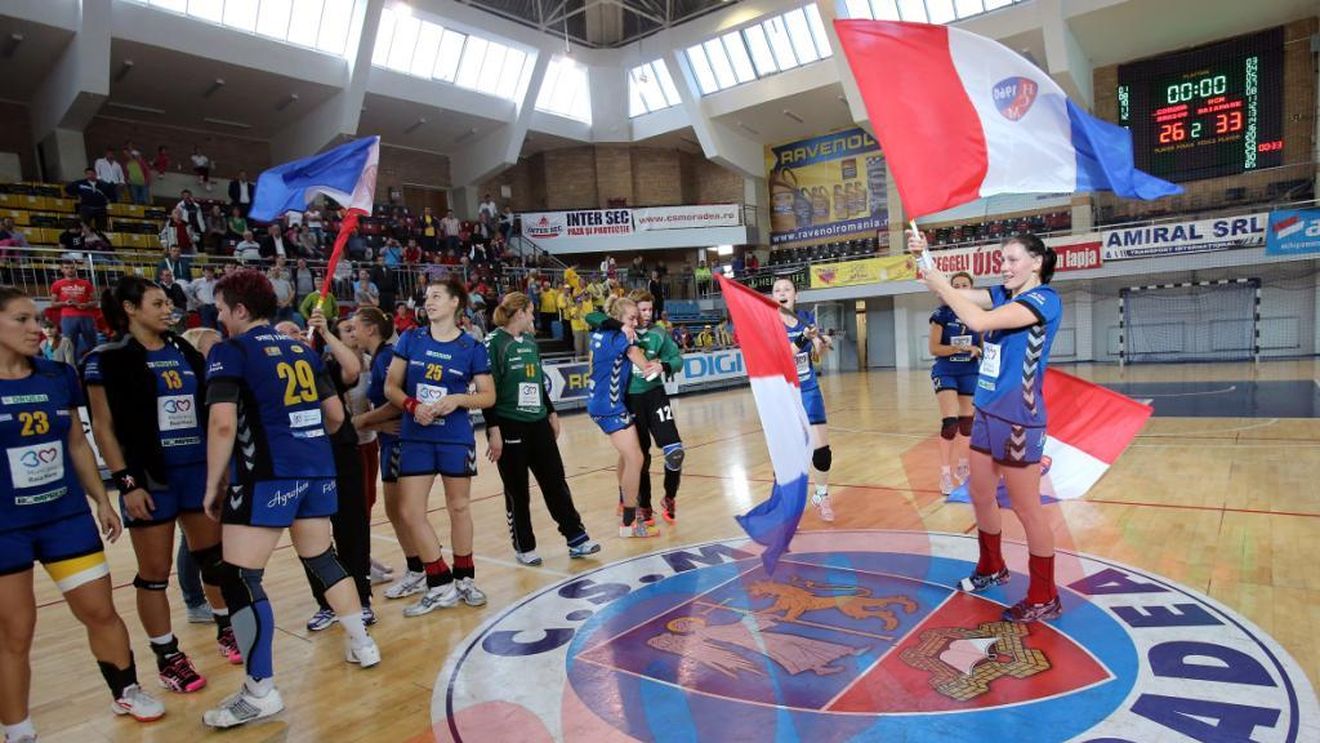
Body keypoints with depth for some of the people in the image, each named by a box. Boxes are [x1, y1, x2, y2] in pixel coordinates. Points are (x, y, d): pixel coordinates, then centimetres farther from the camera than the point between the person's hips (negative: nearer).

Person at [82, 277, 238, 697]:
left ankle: (225, 628, 30)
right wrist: (126, 482, -13)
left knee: (214, 557, 13)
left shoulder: (185, 351, 9)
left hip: (200, 470, 5)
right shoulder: (106, 360, -5)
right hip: (150, 478, -5)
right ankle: (168, 658, 18)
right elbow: (103, 428, -7)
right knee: (155, 574, 5)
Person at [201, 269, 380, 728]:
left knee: (239, 581, 1)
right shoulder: (301, 351, 14)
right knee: (322, 559, 21)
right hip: (318, 469, 7)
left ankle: (260, 692, 5)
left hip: (267, 476, -7)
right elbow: (335, 414, 17)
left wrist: (213, 486, -6)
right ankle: (362, 645, 30)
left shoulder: (229, 351, -4)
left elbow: (223, 423, -15)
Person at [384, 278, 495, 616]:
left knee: (458, 508, 9)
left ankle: (464, 578, 28)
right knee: (410, 512, -1)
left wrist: (457, 399, -18)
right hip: (415, 438, 2)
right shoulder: (411, 339, 3)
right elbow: (391, 386, 3)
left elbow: (489, 396, -1)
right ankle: (441, 585, 14)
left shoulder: (472, 348, -2)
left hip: (456, 438, -2)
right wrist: (412, 405, -15)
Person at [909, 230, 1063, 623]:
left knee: (1026, 508, 2)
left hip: (1018, 417, -8)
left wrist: (942, 287, -17)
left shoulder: (1044, 299, -15)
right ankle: (992, 568, 38)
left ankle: (1044, 598, 17)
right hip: (987, 411, 8)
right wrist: (925, 258, -9)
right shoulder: (1003, 295, 10)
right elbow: (952, 291, 6)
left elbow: (978, 321, -27)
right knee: (980, 495, 17)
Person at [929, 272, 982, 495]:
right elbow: (934, 348, -11)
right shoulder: (942, 314, -8)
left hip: (970, 373, 4)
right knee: (950, 422, -14)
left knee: (967, 422, 10)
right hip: (945, 372, -4)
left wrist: (977, 350, -13)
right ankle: (945, 472, -3)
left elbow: (985, 347, 8)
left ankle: (963, 467, 29)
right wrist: (958, 347, -24)